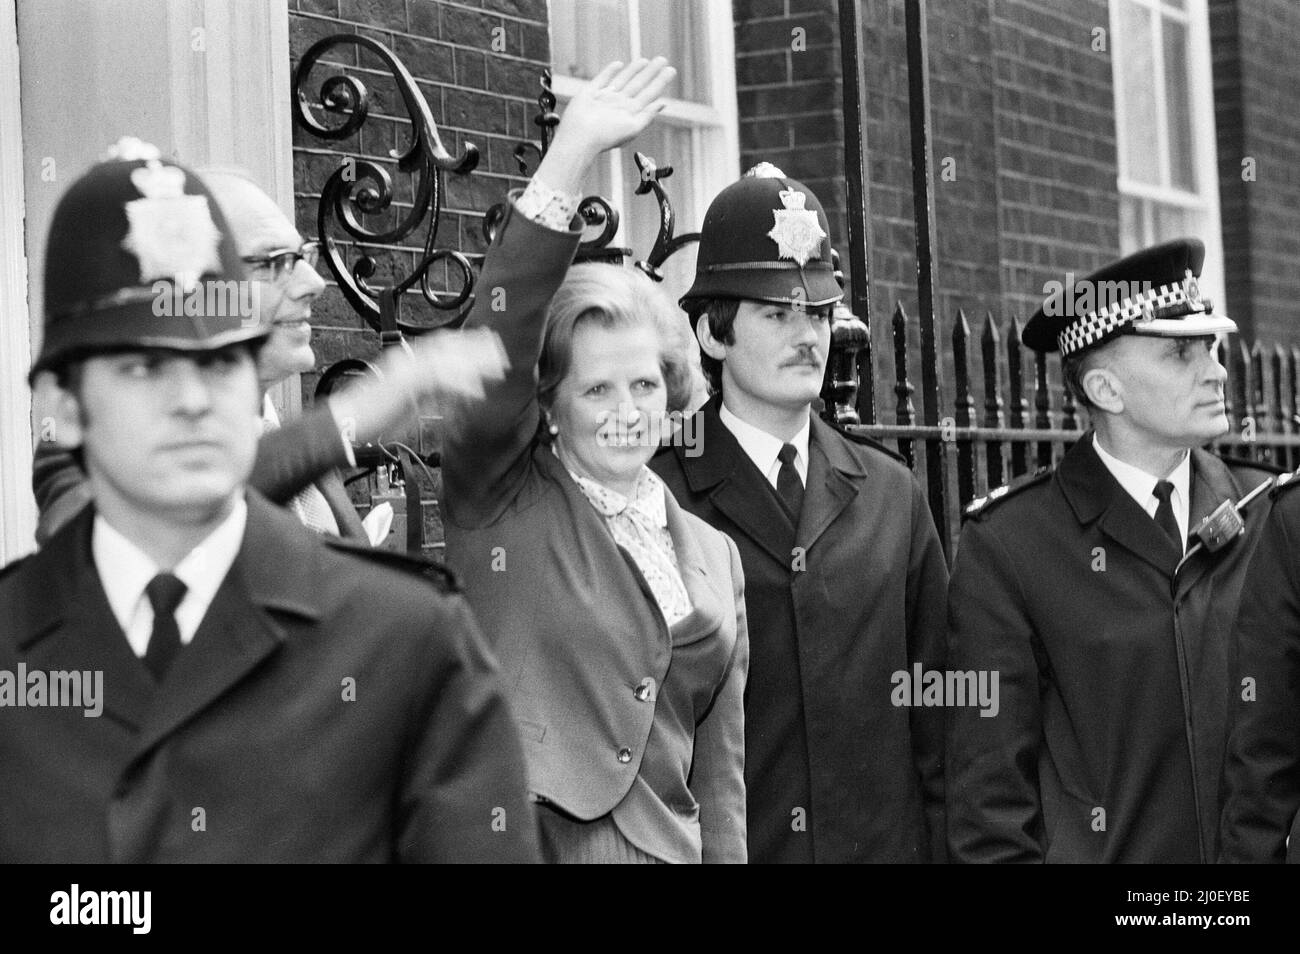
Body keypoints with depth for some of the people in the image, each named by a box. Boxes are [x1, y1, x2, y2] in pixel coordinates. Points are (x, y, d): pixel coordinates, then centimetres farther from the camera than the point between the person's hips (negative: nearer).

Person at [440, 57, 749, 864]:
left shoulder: (711, 554, 12)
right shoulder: (499, 503, -1)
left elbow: (718, 773, 13)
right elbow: (499, 342, -16)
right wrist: (570, 159, -23)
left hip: (667, 846, 4)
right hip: (514, 835, -4)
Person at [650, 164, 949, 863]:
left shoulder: (892, 492, 6)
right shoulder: (655, 498, -6)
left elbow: (935, 717, 7)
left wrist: (946, 843, 3)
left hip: (887, 839, 4)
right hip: (720, 845, -3)